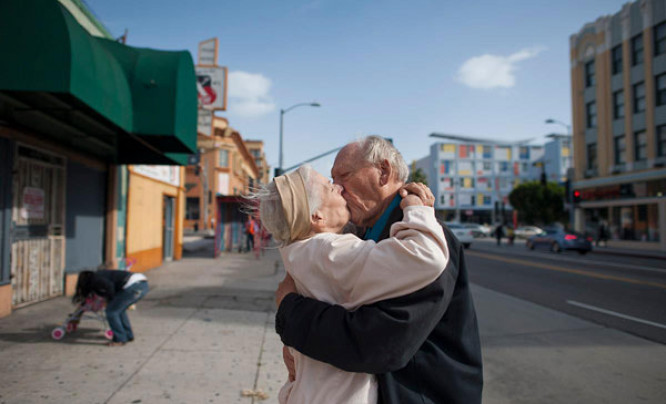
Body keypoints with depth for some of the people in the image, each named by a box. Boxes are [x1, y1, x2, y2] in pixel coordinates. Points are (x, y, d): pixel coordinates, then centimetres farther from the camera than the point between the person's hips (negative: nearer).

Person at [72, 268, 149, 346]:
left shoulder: (95, 279, 5)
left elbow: (109, 286, -13)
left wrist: (110, 300, 4)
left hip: (133, 285, -9)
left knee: (111, 311, 5)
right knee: (119, 309, 25)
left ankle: (120, 339, 12)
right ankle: (129, 336, 30)